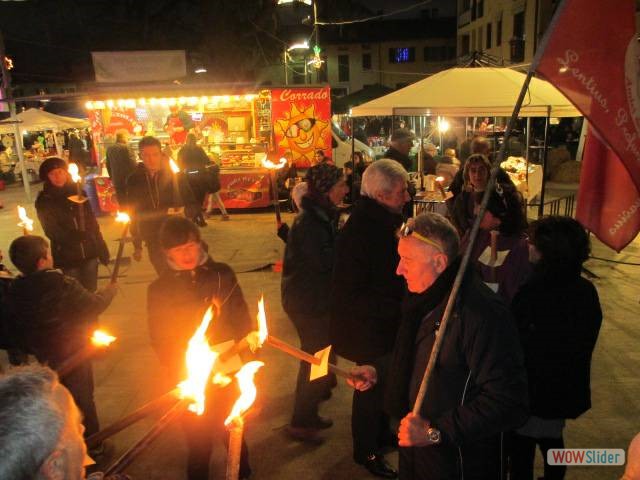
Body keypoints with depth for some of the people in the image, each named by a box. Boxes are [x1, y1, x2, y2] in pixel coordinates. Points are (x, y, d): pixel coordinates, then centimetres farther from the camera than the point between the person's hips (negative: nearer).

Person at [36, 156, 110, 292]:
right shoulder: (44, 201, -4)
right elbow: (52, 232, -10)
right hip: (67, 257, -2)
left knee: (91, 291, 12)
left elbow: (92, 223, 7)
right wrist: (77, 236, -26)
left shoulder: (77, 192, 4)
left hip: (89, 253, 3)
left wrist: (102, 248, 5)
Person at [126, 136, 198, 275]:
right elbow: (133, 214, 9)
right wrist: (137, 246, 11)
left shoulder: (175, 176, -6)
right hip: (154, 243, 2)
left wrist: (183, 211, -23)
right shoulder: (134, 180, 1)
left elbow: (194, 206, 0)